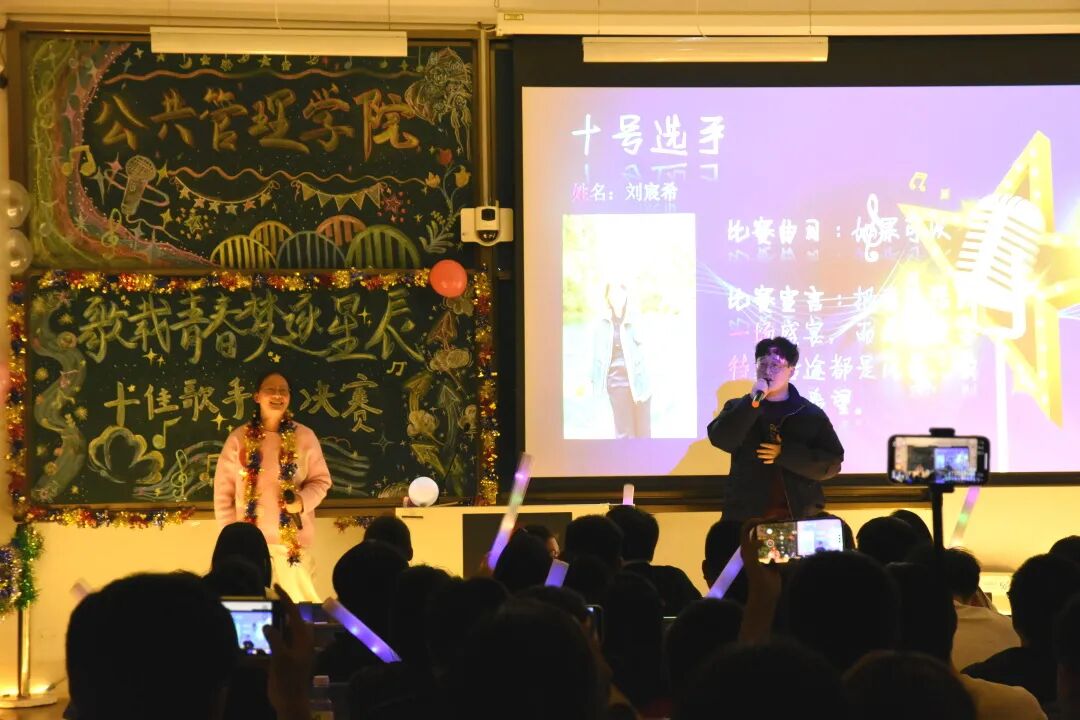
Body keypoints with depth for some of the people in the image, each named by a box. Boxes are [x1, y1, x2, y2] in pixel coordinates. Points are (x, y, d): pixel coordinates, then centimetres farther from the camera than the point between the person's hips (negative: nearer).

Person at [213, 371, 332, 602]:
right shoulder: (239, 438, 0)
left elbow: (321, 480, 6)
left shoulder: (305, 437, 0)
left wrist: (304, 500, -14)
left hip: (292, 538, 0)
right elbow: (223, 489, 4)